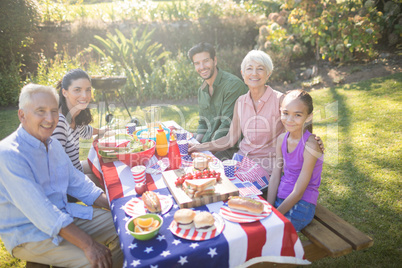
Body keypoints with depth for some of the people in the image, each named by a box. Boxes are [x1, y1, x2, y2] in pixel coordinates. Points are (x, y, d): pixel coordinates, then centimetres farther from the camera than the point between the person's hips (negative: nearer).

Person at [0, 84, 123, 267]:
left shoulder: (53, 144, 5)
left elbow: (78, 183, 9)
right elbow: (40, 212, -29)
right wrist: (87, 244, -30)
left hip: (62, 216, 8)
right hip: (28, 234, -8)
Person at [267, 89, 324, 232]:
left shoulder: (310, 146, -20)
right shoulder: (282, 139, 1)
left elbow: (298, 192, -18)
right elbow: (275, 177, 1)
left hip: (301, 205, -6)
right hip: (280, 198, 6)